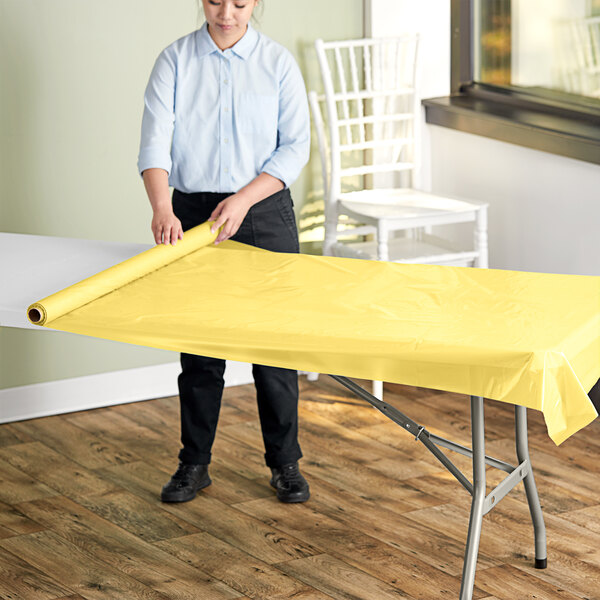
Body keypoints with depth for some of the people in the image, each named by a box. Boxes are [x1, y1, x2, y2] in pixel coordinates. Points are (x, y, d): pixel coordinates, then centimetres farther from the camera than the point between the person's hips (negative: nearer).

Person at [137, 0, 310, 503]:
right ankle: (194, 463, 18)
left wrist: (243, 199, -16)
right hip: (194, 212, 1)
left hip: (264, 212, 0)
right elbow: (155, 140, -10)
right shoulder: (176, 60, -1)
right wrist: (163, 209, -26)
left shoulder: (278, 62, -1)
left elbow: (295, 146, -3)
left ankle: (284, 462, 15)